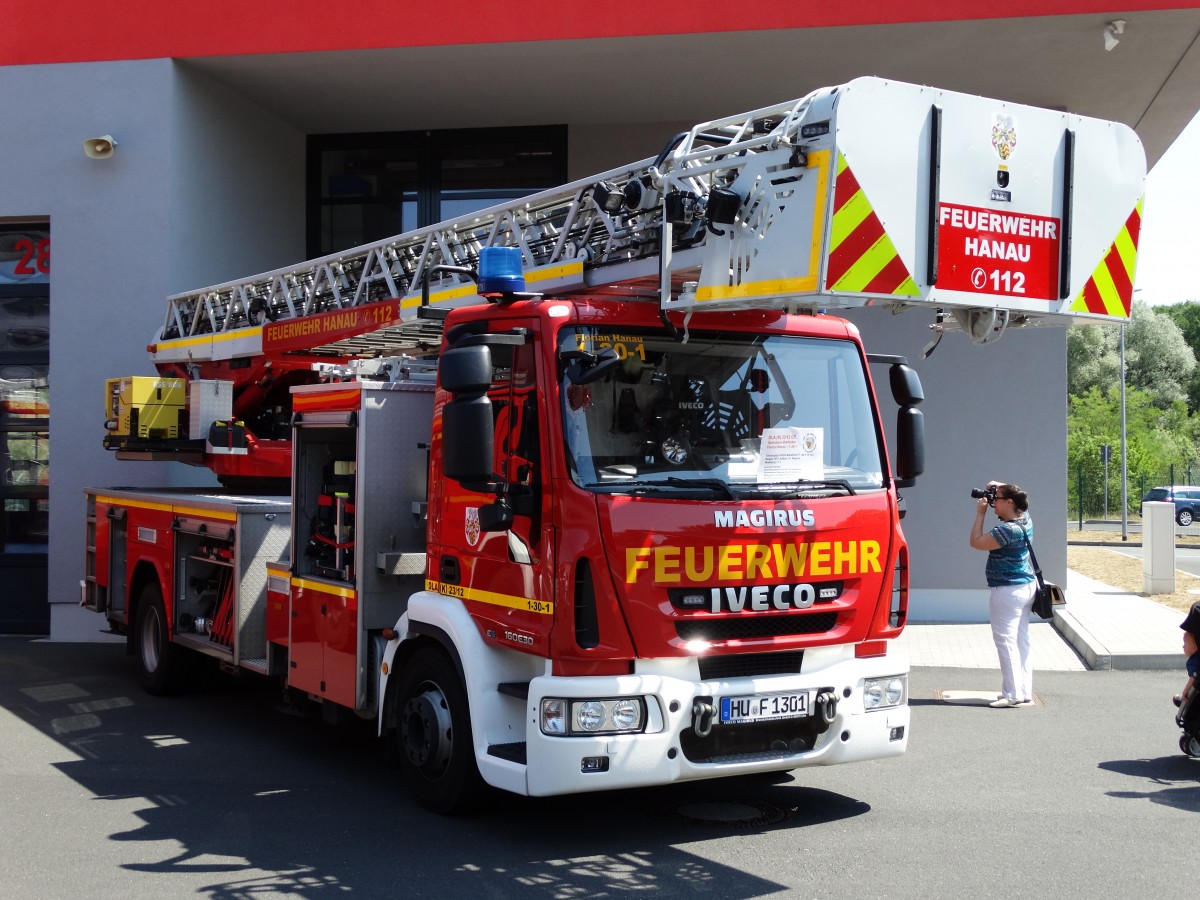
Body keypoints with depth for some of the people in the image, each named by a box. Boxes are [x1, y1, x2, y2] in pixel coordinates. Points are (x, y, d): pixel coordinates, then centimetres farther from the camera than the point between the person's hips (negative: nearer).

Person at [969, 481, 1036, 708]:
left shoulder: (1008, 530, -23)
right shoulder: (1024, 519, 6)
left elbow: (976, 542, -19)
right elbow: (1015, 494, 27)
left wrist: (980, 514, -11)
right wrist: (999, 486, 8)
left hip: (1008, 591, -10)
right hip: (1026, 586, 10)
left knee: (1006, 641, -6)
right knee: (1021, 642, 12)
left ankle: (1013, 695, -7)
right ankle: (1024, 692, 16)